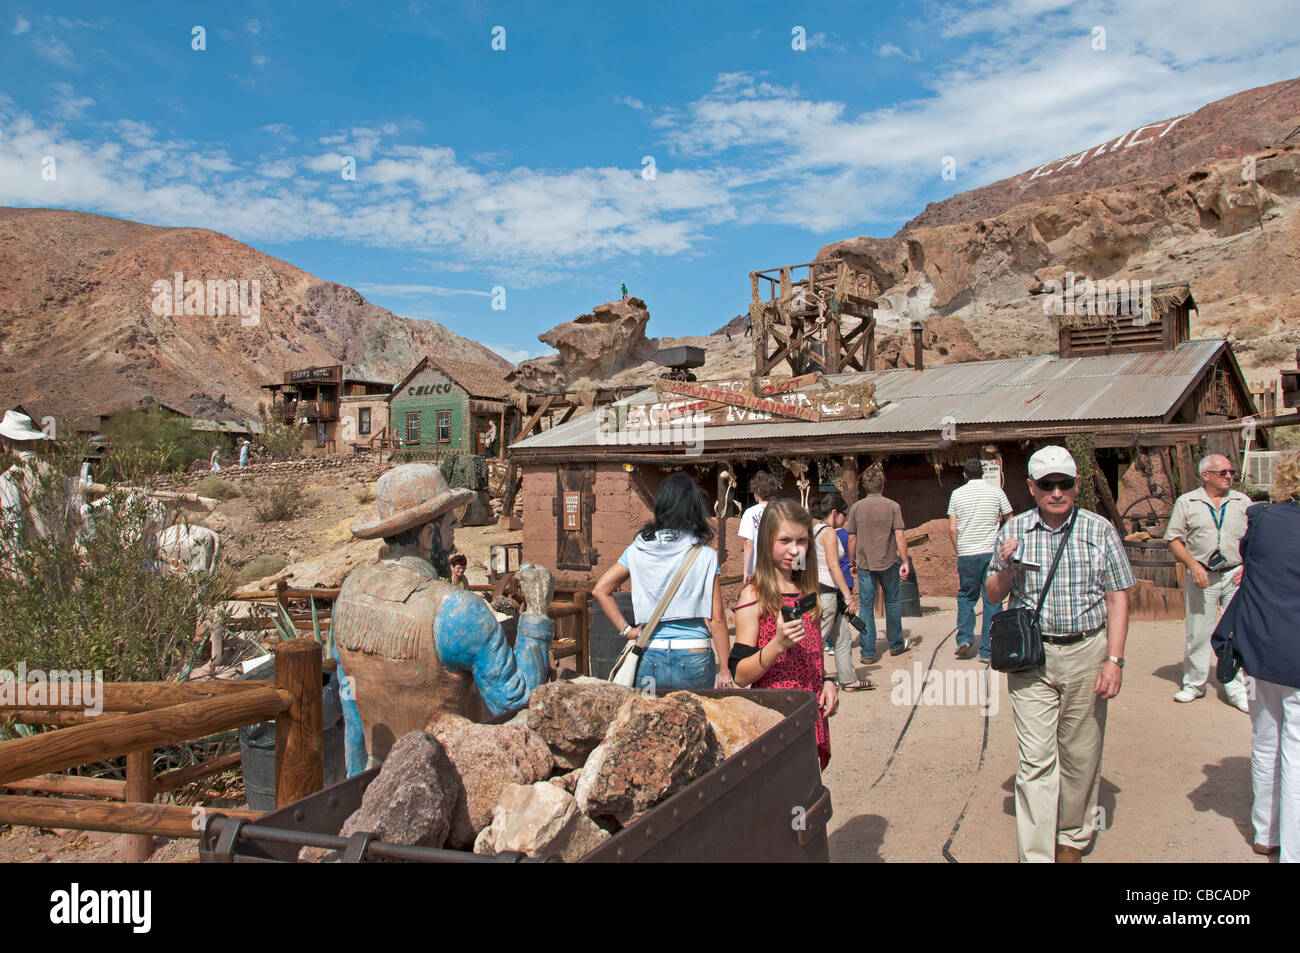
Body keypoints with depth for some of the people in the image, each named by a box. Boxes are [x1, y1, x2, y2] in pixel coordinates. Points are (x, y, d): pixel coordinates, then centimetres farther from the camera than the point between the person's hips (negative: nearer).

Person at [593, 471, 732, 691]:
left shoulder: (638, 549, 1)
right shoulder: (705, 556, -6)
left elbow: (600, 589, 0)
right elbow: (716, 619, -6)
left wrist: (626, 629, 4)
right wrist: (725, 672, 1)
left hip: (651, 659, 2)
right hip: (694, 659, -2)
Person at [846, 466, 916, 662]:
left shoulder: (856, 508, 0)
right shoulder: (893, 506, -5)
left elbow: (852, 538, 3)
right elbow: (899, 536, -10)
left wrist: (852, 563, 12)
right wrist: (905, 562, -5)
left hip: (864, 564, 1)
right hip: (888, 562, -1)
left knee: (866, 606, 4)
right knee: (892, 603, 16)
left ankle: (867, 652, 3)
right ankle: (896, 644, 29)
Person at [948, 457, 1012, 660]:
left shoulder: (957, 494, 3)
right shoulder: (996, 491, 1)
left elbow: (952, 529, 1)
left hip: (966, 554, 1)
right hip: (992, 552, -1)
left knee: (966, 596, 17)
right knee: (992, 600, 4)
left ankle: (965, 638, 4)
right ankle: (987, 650, 3)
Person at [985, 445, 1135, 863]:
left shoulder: (1099, 530, 1)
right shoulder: (1013, 531, 3)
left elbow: (1117, 597, 1)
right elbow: (993, 596, 10)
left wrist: (1114, 660, -6)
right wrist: (1006, 566, -12)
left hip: (1086, 652, 1)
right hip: (1030, 657, 0)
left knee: (1081, 756, 10)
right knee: (1036, 759, -4)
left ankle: (1072, 838, 31)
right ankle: (1036, 854, 1)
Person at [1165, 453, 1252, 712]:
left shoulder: (1242, 501, 10)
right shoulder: (1186, 502, 4)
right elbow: (1174, 540, 2)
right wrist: (1193, 564, -11)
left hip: (1236, 576, 1)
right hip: (1202, 576, -1)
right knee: (1198, 634, 3)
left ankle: (1237, 689, 10)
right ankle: (1194, 684, 18)